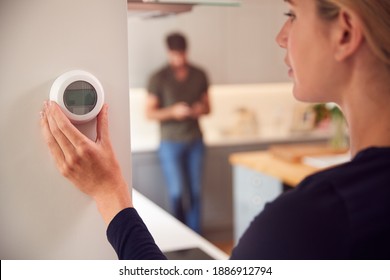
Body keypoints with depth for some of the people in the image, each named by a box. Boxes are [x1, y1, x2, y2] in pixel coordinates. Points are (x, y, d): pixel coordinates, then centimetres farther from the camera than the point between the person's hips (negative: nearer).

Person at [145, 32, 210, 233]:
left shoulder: (199, 75, 5)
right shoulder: (158, 78, -6)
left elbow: (207, 107, 14)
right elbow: (149, 113, -5)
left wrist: (201, 109, -10)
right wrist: (173, 111, -21)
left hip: (195, 142, 3)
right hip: (171, 143, -3)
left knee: (195, 192, 5)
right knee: (178, 192, -4)